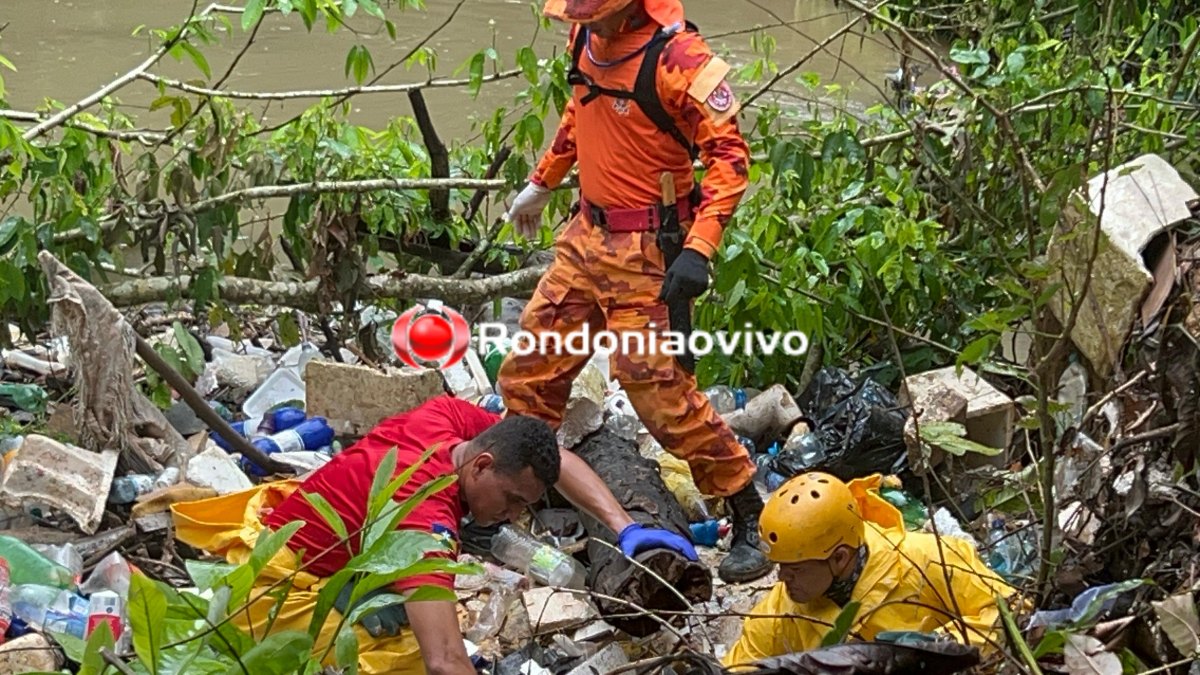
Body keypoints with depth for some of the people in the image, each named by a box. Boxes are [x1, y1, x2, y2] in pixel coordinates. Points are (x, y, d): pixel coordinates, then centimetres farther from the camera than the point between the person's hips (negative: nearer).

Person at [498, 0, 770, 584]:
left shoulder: (675, 56, -21)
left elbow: (728, 154, -20)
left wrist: (699, 250, -27)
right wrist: (542, 183, 29)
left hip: (647, 251, -8)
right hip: (586, 235, 8)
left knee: (660, 392, -8)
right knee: (530, 372, 11)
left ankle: (750, 518, 4)